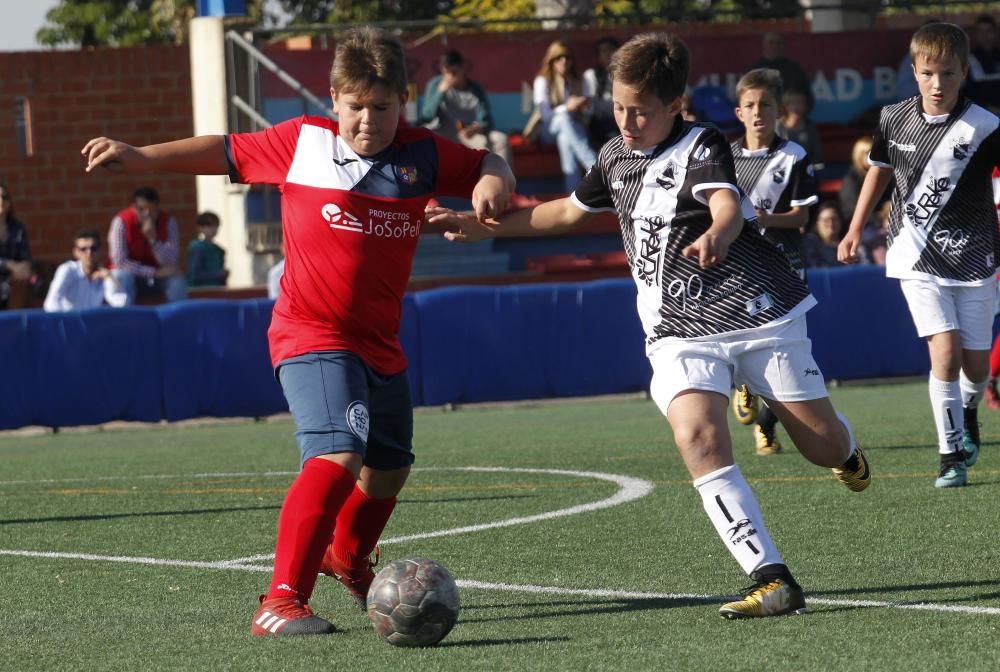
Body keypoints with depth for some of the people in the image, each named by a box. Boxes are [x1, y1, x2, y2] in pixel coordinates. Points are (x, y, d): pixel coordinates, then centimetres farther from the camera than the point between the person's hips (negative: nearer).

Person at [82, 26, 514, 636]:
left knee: (388, 470, 22)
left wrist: (494, 181, -12)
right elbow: (228, 153, 7)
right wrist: (141, 157, 3)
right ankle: (281, 603, -29)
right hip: (312, 335, -6)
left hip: (381, 345, 6)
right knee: (338, 455, -27)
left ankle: (347, 555, 55)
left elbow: (489, 164, 13)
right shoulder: (302, 143, -5)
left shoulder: (423, 156, 1)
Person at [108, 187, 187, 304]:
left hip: (158, 277, 2)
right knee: (123, 278, -34)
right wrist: (154, 272, -25)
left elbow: (171, 263, -19)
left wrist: (153, 239, -35)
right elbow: (119, 261, -22)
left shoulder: (168, 222, -13)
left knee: (177, 280, -27)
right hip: (131, 274, -2)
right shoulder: (121, 222, -18)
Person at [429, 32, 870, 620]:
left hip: (758, 314, -4)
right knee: (698, 438, -24)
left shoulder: (702, 146, -12)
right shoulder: (616, 156, 7)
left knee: (823, 444, 3)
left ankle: (845, 451, 47)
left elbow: (728, 206, -34)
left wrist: (716, 237, -57)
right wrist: (486, 227, 25)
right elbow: (570, 211, 27)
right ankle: (773, 582, -28)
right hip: (681, 332, 4)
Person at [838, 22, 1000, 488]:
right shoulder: (895, 119, -2)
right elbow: (879, 170, 15)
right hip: (918, 258, 1)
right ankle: (952, 453, -4)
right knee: (945, 351, -15)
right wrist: (854, 231, 20)